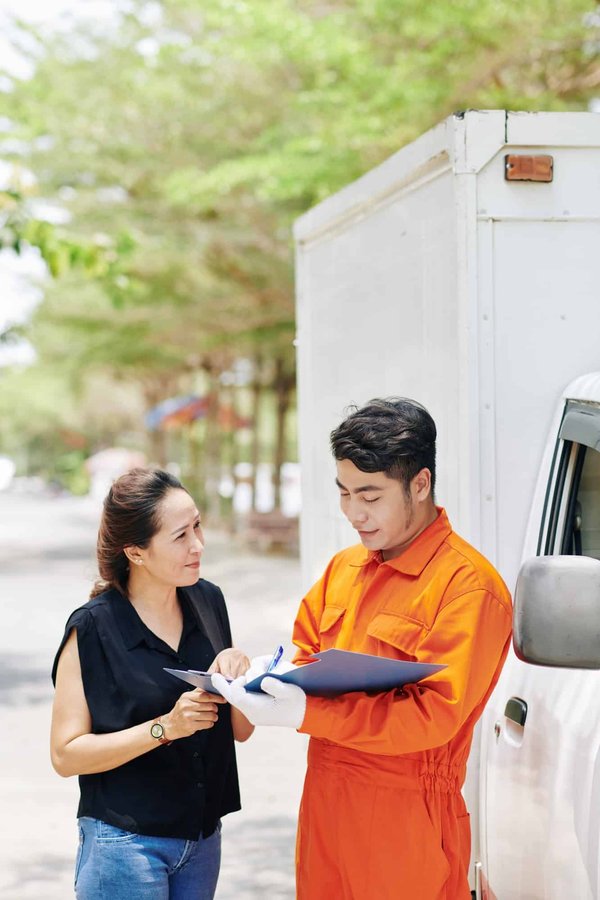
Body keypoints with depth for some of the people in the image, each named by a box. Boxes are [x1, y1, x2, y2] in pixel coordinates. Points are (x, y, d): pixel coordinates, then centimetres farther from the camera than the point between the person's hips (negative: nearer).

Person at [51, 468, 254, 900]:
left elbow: (241, 730, 7)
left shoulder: (208, 601, 2)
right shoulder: (92, 629, -13)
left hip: (203, 838, 5)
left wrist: (241, 673, -13)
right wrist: (165, 727, -22)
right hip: (125, 843, -5)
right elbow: (66, 754, -14)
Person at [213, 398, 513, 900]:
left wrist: (305, 715, -26)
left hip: (404, 827, -6)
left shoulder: (468, 585, -13)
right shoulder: (344, 568, 13)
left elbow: (434, 714, -20)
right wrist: (267, 674, -4)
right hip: (326, 811, 7)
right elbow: (305, 654, 21)